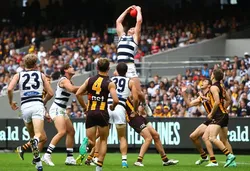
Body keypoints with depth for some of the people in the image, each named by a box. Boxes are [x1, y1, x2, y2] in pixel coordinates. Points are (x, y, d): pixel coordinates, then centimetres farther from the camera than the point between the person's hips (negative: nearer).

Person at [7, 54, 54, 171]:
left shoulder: (18, 75, 15)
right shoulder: (41, 75, 15)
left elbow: (9, 89, -2)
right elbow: (50, 93, 14)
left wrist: (11, 102, 14)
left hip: (25, 106, 2)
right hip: (37, 104, -2)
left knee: (33, 136, 17)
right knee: (38, 135, -15)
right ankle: (35, 142, -51)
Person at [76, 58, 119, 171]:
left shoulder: (89, 80, 7)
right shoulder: (110, 83, -3)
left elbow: (78, 94, 4)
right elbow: (116, 100, -14)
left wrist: (84, 107, 15)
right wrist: (113, 106, 9)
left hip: (90, 113, 2)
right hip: (102, 113, -2)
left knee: (92, 142, 8)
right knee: (103, 140, 16)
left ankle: (87, 142, -30)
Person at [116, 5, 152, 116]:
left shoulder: (135, 37, 14)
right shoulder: (122, 36, 25)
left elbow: (139, 21, 11)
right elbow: (118, 21, 32)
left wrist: (138, 10, 26)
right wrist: (127, 10, 36)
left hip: (130, 67, -4)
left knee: (138, 92, -6)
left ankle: (145, 105, 22)